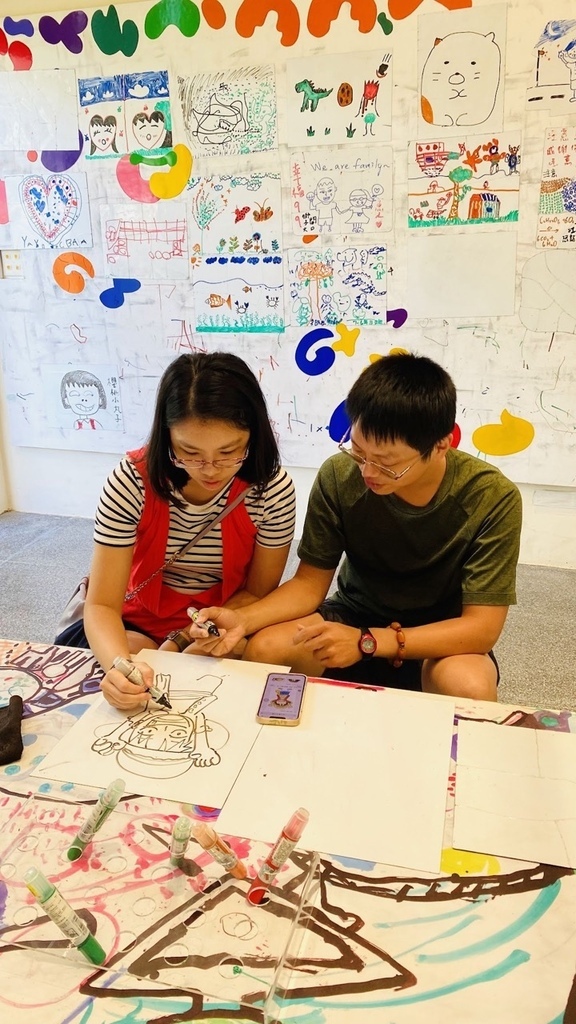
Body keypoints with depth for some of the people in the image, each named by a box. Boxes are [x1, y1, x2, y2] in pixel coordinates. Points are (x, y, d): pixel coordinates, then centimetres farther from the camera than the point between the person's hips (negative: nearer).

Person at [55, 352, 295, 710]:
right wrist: (121, 665, -43)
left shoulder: (273, 490, -21)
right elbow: (102, 605, -22)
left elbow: (257, 593, -8)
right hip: (140, 621, 0)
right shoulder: (132, 481, -24)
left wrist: (179, 644, -19)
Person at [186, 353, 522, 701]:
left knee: (469, 686, -35)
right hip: (357, 615, 2)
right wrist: (243, 619, -29)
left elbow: (482, 627, -23)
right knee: (263, 649, -23)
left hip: (444, 636, -1)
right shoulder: (339, 477, -18)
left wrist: (367, 642, -34)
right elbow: (310, 582, -9)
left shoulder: (492, 499, -24)